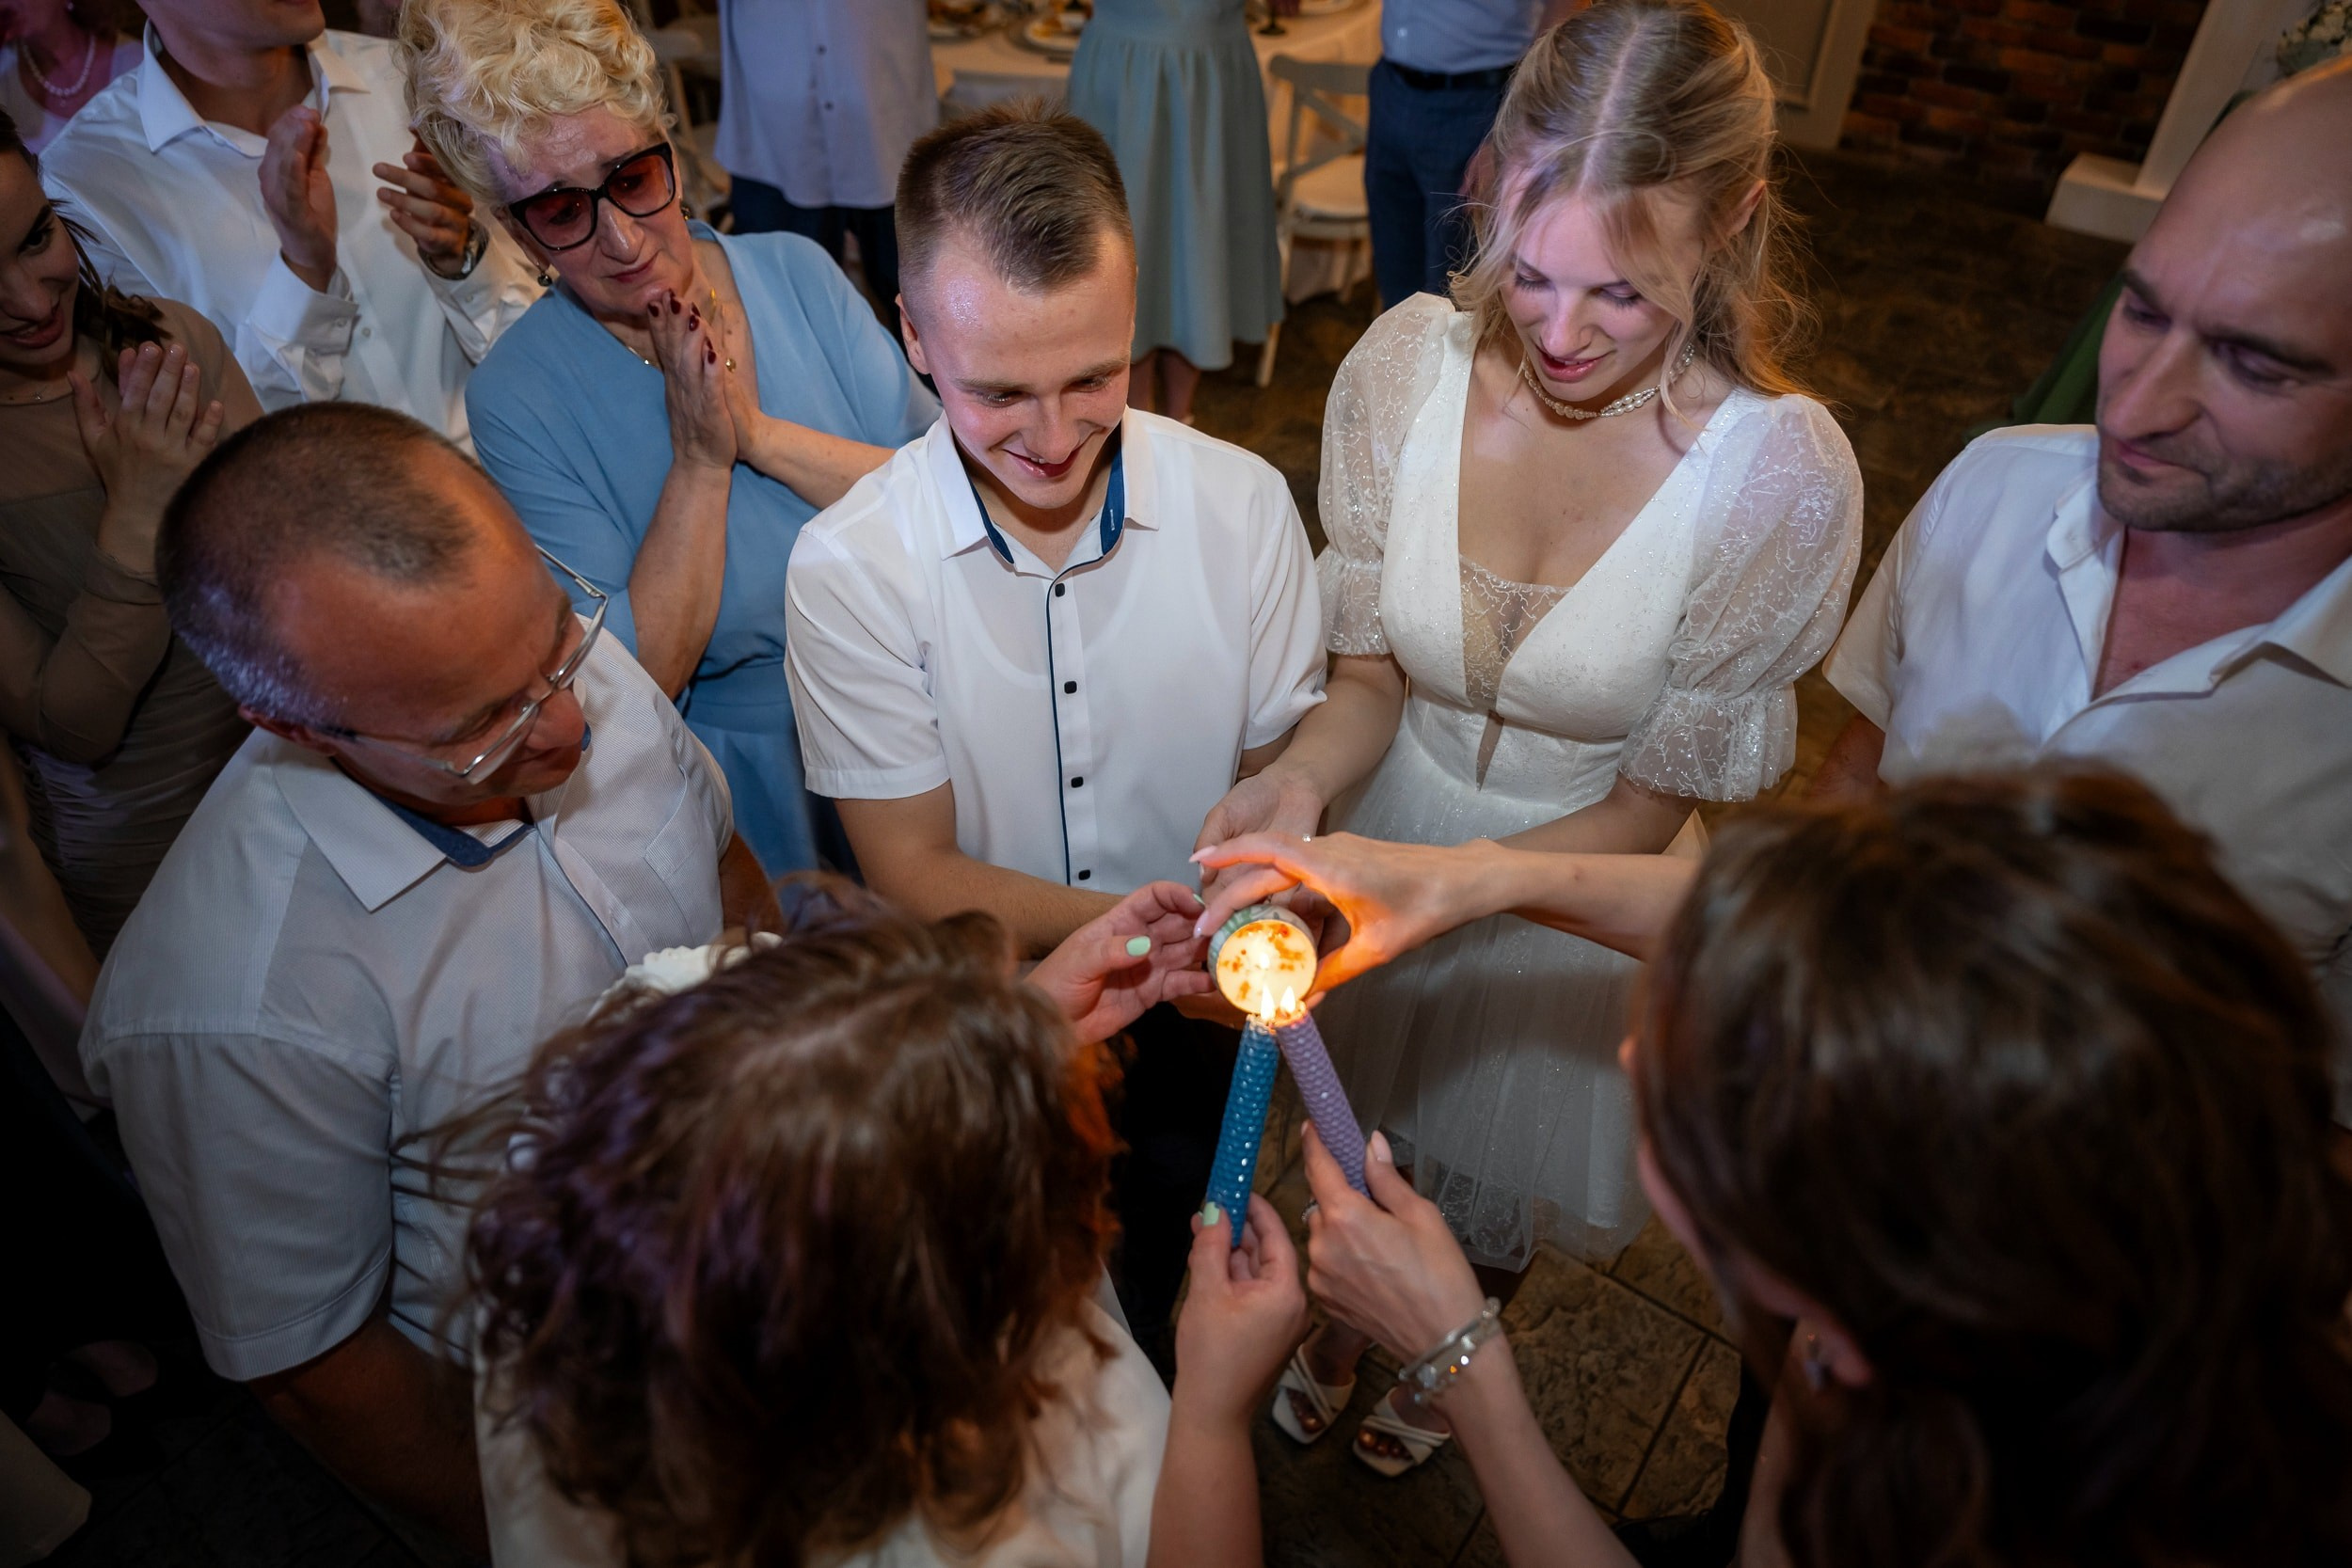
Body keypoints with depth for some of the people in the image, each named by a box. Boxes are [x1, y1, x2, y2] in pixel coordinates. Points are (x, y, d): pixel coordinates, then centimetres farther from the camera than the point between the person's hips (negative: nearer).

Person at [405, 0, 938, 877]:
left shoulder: (796, 271, -1)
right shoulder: (515, 401, -10)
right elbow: (632, 685, -15)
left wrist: (760, 434, -17)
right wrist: (700, 461, -18)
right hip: (750, 783, -2)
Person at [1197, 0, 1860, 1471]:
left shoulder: (1783, 473, -29)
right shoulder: (1408, 363, -21)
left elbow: (1651, 809, -20)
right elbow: (1370, 674, -11)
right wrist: (1299, 784, -32)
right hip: (1390, 826, 2)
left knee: (1490, 1177, 27)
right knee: (1357, 1128, 29)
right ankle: (1347, 1311, 66)